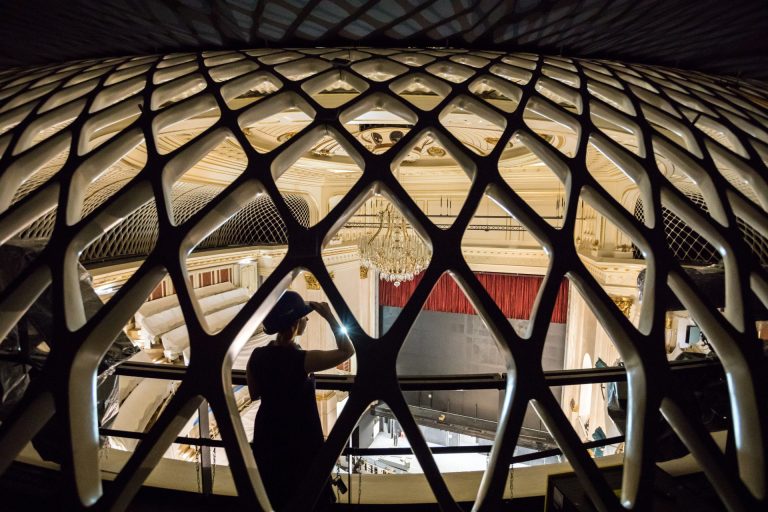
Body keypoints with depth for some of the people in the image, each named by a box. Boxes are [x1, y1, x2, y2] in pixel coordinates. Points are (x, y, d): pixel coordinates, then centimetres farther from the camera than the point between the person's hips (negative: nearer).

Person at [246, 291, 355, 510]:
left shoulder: (257, 356, -10)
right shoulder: (303, 359, -26)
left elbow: (254, 394, 5)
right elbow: (347, 351, -16)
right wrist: (329, 317, -16)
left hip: (267, 436, 5)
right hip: (301, 439, -5)